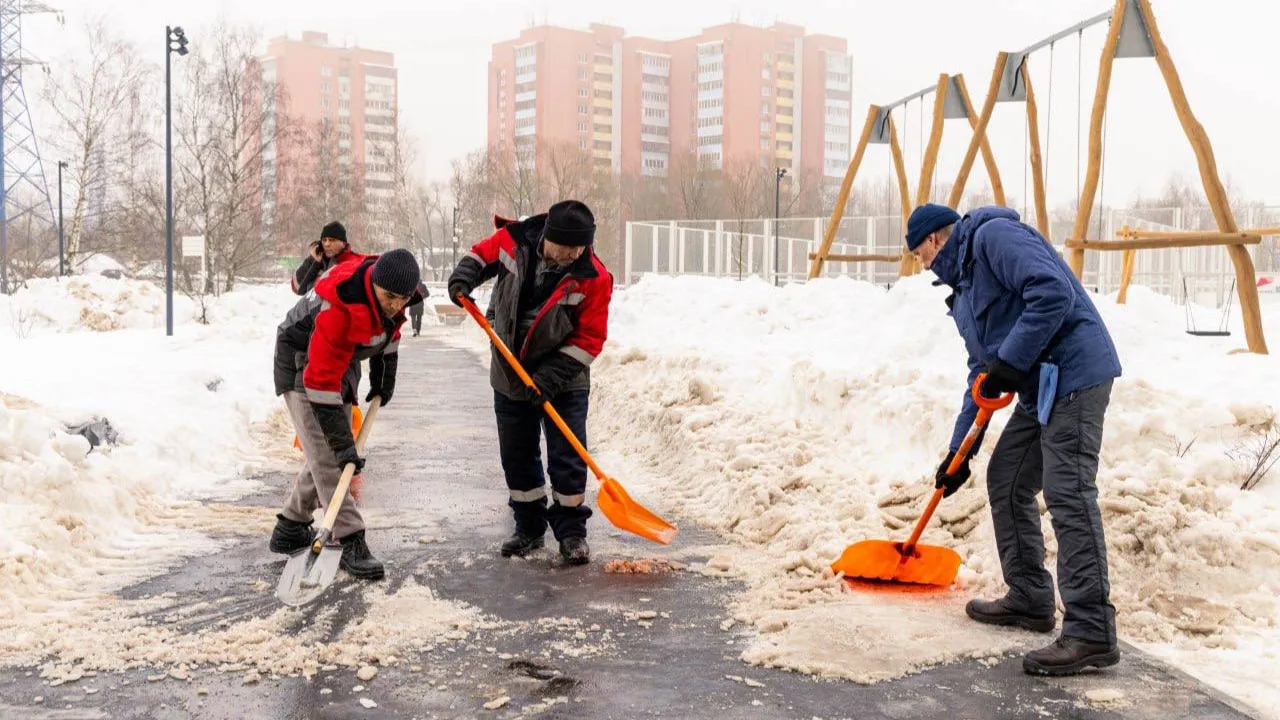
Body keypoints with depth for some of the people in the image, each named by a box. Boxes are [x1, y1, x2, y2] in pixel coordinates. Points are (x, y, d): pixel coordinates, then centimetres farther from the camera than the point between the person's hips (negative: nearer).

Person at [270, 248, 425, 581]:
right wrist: (343, 443, -36)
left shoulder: (392, 287, -17)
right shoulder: (339, 306, -39)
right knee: (326, 451, -16)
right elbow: (321, 380, -37)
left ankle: (290, 529, 25)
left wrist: (384, 372, 12)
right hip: (303, 363, -8)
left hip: (345, 360, 8)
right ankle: (350, 543, -15)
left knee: (329, 451, 11)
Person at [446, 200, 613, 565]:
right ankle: (529, 528, 26)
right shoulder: (514, 240, -13)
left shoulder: (594, 278, -19)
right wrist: (463, 277, -12)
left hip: (563, 383, -3)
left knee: (567, 458, -4)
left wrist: (553, 376, -21)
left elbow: (590, 338, -15)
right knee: (517, 456, 12)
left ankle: (571, 532, 11)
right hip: (510, 376, 3)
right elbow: (482, 254, 9)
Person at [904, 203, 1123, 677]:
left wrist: (1009, 362, -19)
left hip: (1074, 374, -11)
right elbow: (980, 373, 22)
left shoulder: (993, 237, -8)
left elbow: (1054, 293, -23)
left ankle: (1092, 634, -10)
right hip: (1039, 385, 11)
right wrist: (959, 450, 19)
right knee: (1006, 482, 15)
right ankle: (1029, 600, 25)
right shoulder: (963, 285, 21)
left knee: (1068, 496, -13)